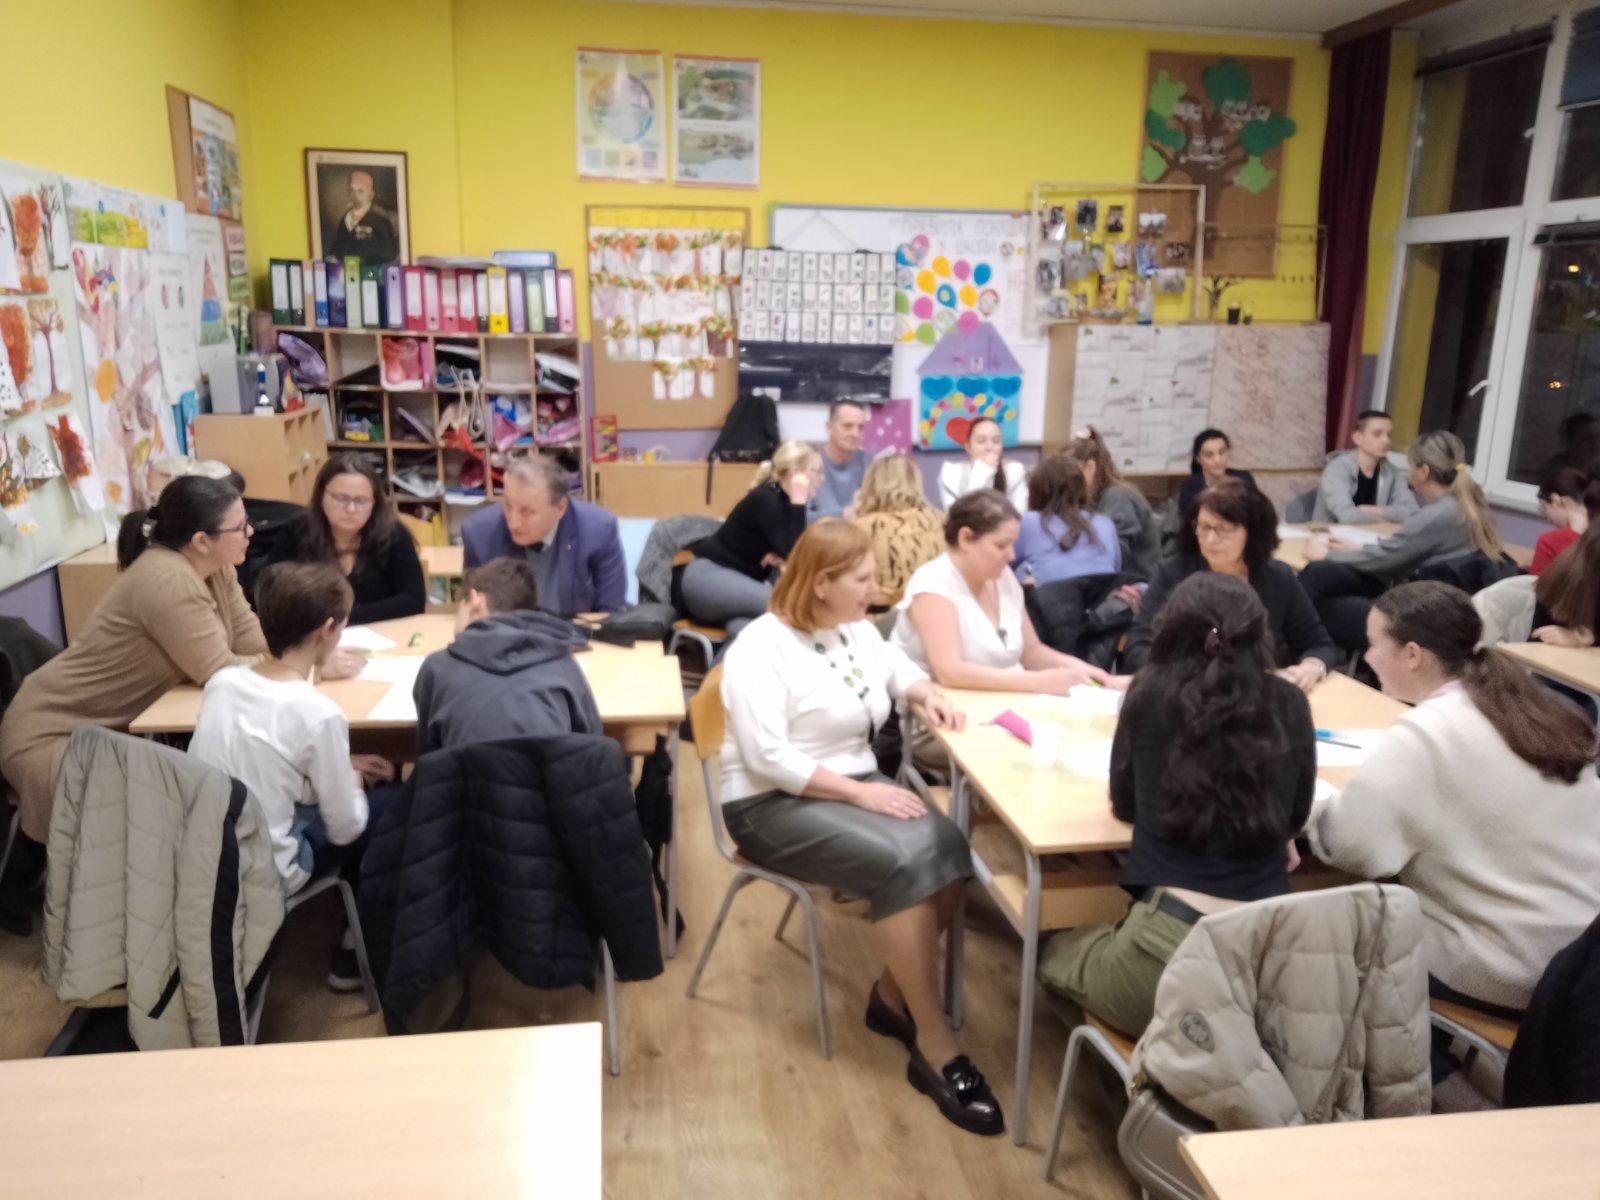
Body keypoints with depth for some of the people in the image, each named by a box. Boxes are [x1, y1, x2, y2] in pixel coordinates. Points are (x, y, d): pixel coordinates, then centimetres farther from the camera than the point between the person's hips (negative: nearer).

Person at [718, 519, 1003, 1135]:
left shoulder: (858, 630, 9)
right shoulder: (761, 647, -15)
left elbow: (900, 670, 28)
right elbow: (766, 758, -23)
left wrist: (926, 694, 3)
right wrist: (859, 793, -26)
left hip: (856, 784, 8)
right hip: (774, 805, -7)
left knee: (947, 848, -20)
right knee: (901, 862, -30)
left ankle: (893, 996, 0)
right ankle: (933, 1043, -18)